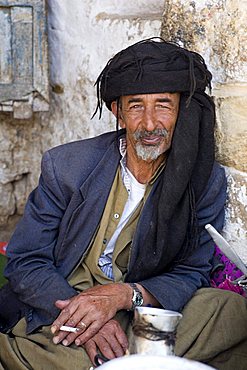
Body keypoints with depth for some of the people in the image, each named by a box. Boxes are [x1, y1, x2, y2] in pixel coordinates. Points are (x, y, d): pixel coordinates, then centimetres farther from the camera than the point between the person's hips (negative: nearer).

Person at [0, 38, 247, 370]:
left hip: (140, 324, 1)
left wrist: (123, 295, -21)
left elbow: (192, 275, -1)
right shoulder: (66, 166, -4)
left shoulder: (208, 182, -3)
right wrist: (85, 313, -20)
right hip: (56, 315, 0)